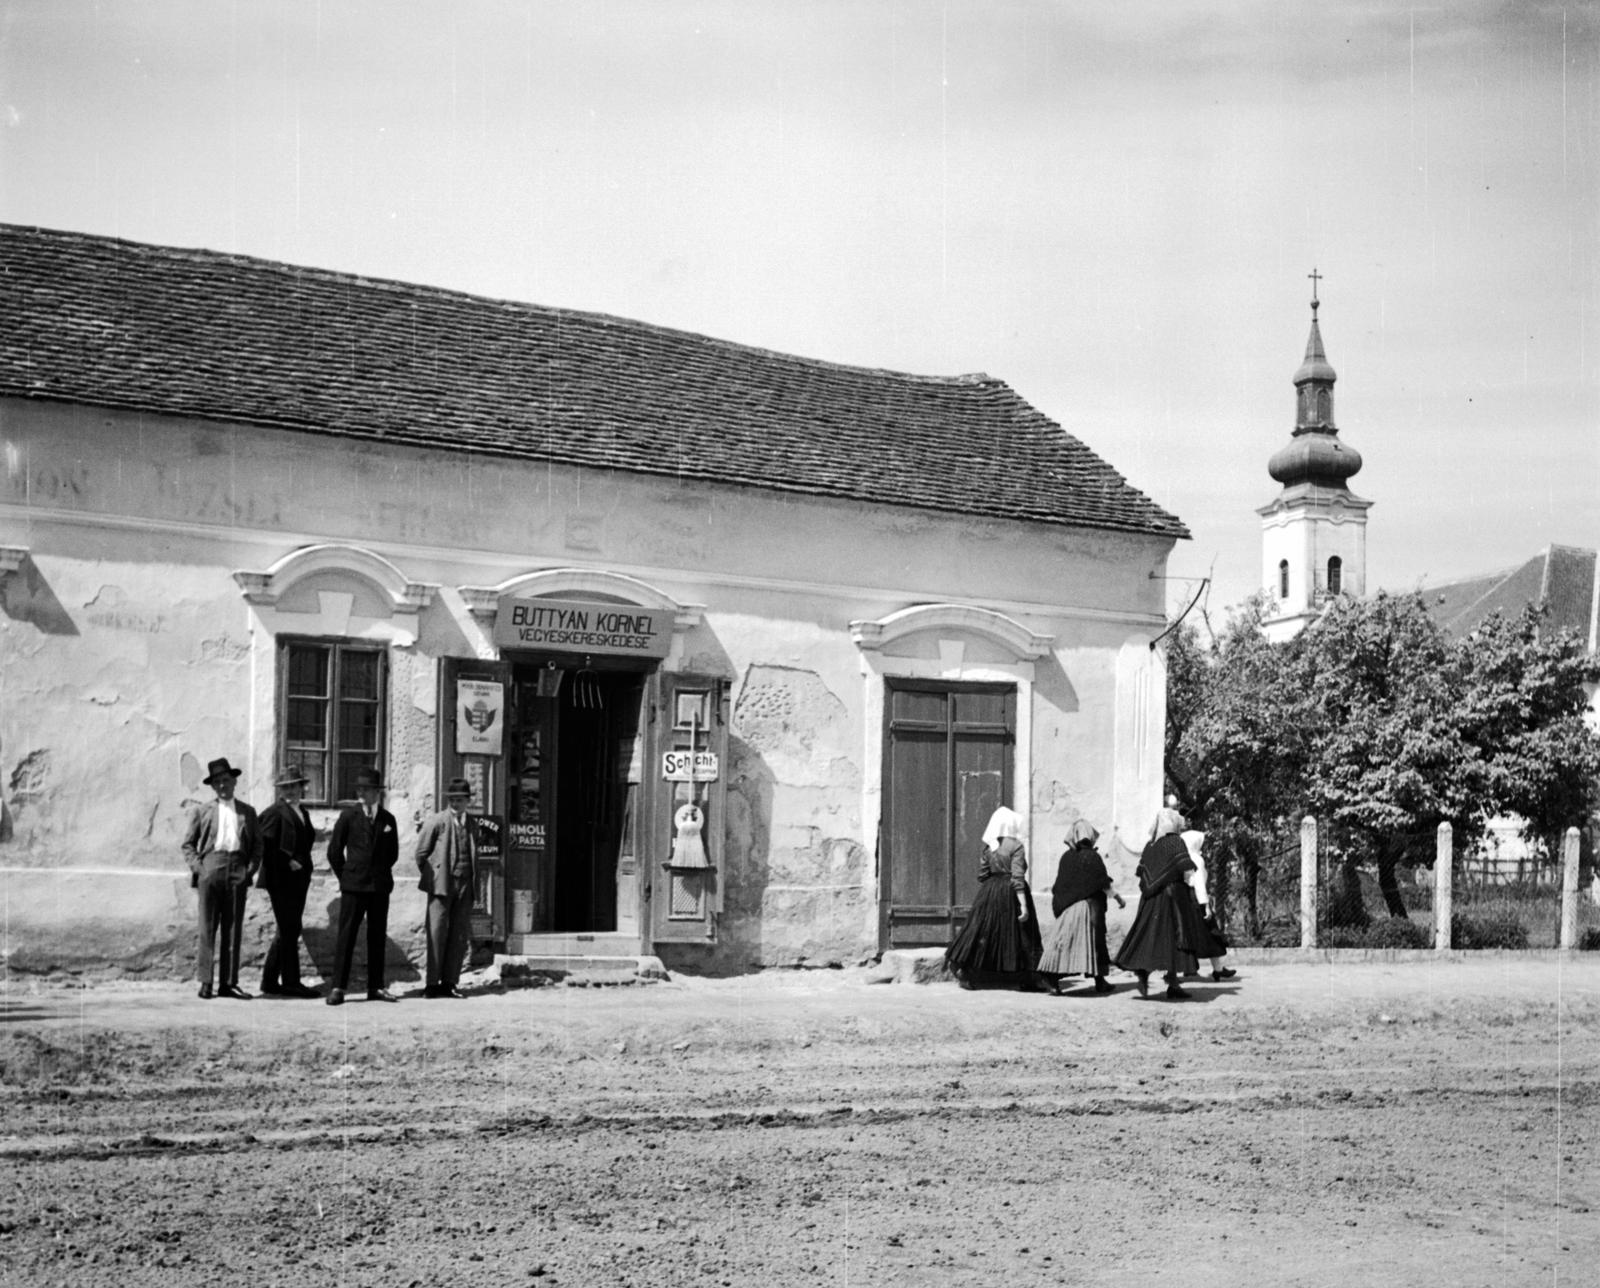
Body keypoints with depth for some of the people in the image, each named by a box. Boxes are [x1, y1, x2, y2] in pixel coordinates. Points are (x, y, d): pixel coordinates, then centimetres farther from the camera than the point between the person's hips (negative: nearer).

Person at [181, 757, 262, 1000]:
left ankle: (228, 983, 4)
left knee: (233, 929, 2)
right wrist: (196, 866, -4)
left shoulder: (247, 812, 15)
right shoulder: (202, 811, 11)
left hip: (237, 871, 2)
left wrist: (251, 868, 1)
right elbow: (188, 844, 11)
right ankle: (205, 981, -1)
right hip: (210, 868, -2)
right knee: (207, 927, -4)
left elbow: (257, 845, 16)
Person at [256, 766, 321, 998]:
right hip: (281, 880, -8)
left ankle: (270, 981, 17)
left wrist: (301, 863, 11)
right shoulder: (274, 812, -8)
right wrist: (287, 862, -16)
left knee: (288, 931, 11)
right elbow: (266, 846, -15)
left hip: (298, 880, 8)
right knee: (289, 930, -7)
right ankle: (291, 982, -2)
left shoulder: (302, 812, 16)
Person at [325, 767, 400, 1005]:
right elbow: (334, 851, 4)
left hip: (380, 886, 2)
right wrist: (345, 876, 5)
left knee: (377, 937, 5)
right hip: (353, 885, -2)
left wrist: (381, 873, 12)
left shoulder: (388, 819, 7)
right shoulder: (349, 816, 1)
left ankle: (376, 987, 11)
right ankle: (338, 987, -3)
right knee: (346, 935, -3)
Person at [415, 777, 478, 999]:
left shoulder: (472, 824, 12)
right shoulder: (436, 821, 0)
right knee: (437, 933, -5)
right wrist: (430, 877, 2)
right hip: (442, 885, -4)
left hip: (464, 886, 4)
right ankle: (433, 984, -1)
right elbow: (421, 852, 3)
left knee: (460, 936, 2)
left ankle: (449, 983, 8)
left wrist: (474, 883, 11)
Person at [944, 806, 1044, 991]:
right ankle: (1026, 981, 9)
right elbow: (1017, 878, -16)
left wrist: (983, 897, 19)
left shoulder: (988, 847, 5)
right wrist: (1023, 905, -17)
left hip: (989, 892, 5)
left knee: (982, 931, 8)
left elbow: (982, 876, 7)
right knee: (1019, 934, 4)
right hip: (1011, 893, -5)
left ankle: (964, 973, 2)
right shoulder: (1016, 847, -10)